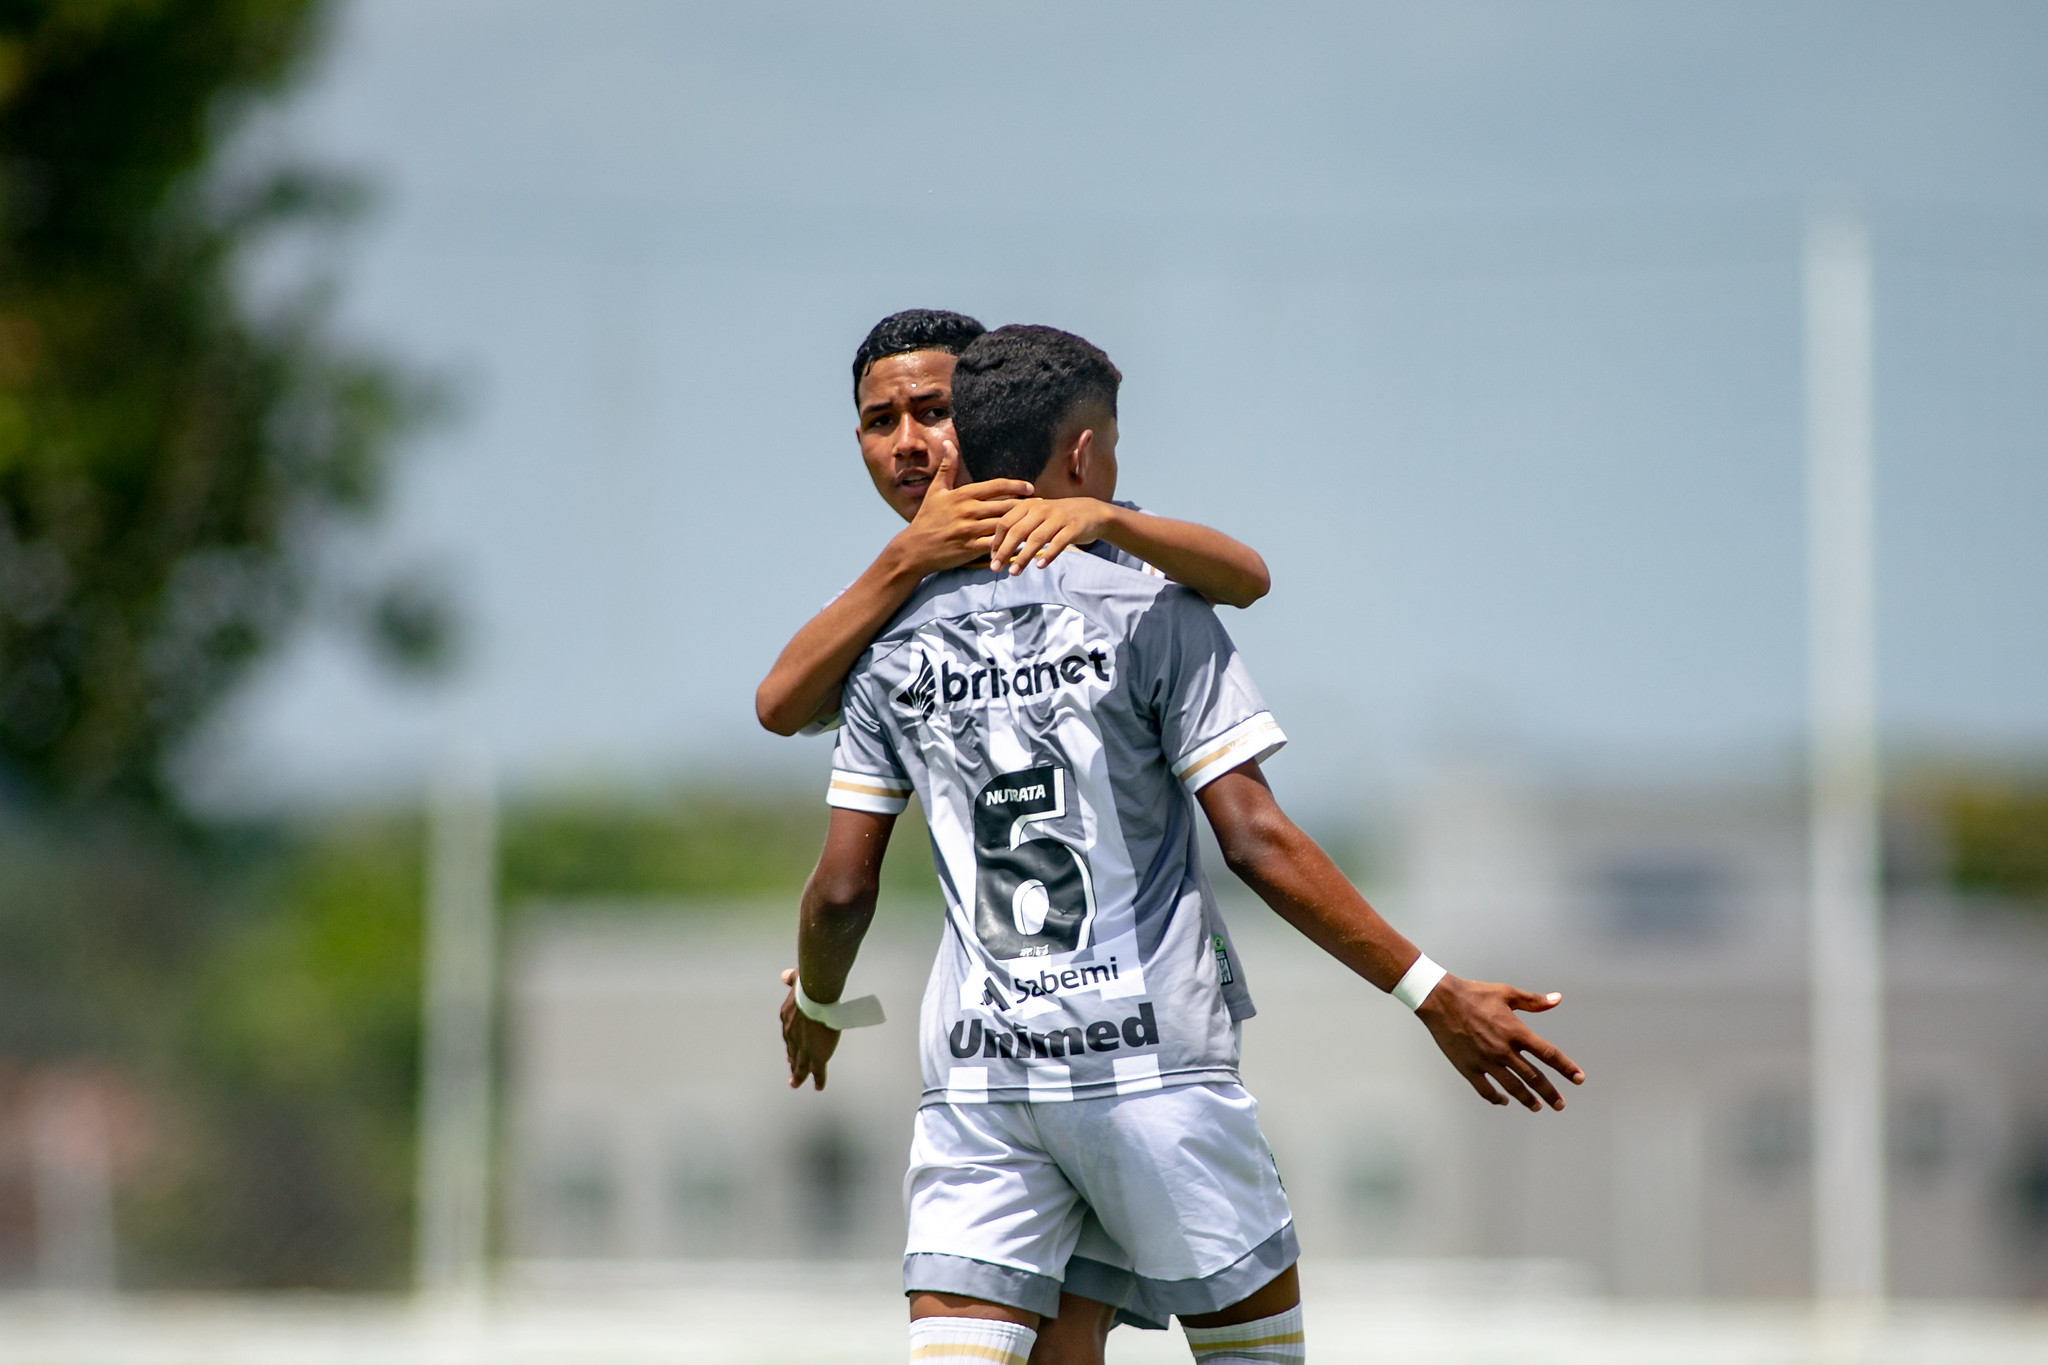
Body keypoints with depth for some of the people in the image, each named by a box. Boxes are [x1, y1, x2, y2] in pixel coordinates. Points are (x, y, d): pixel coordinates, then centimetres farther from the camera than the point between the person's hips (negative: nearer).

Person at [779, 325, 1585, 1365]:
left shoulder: (897, 643, 8)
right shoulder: (1149, 609, -4)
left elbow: (843, 888, 7)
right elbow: (1254, 841, -10)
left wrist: (816, 1006, 30)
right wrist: (1431, 994, -6)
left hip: (974, 1069, 3)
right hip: (1149, 1048, -3)